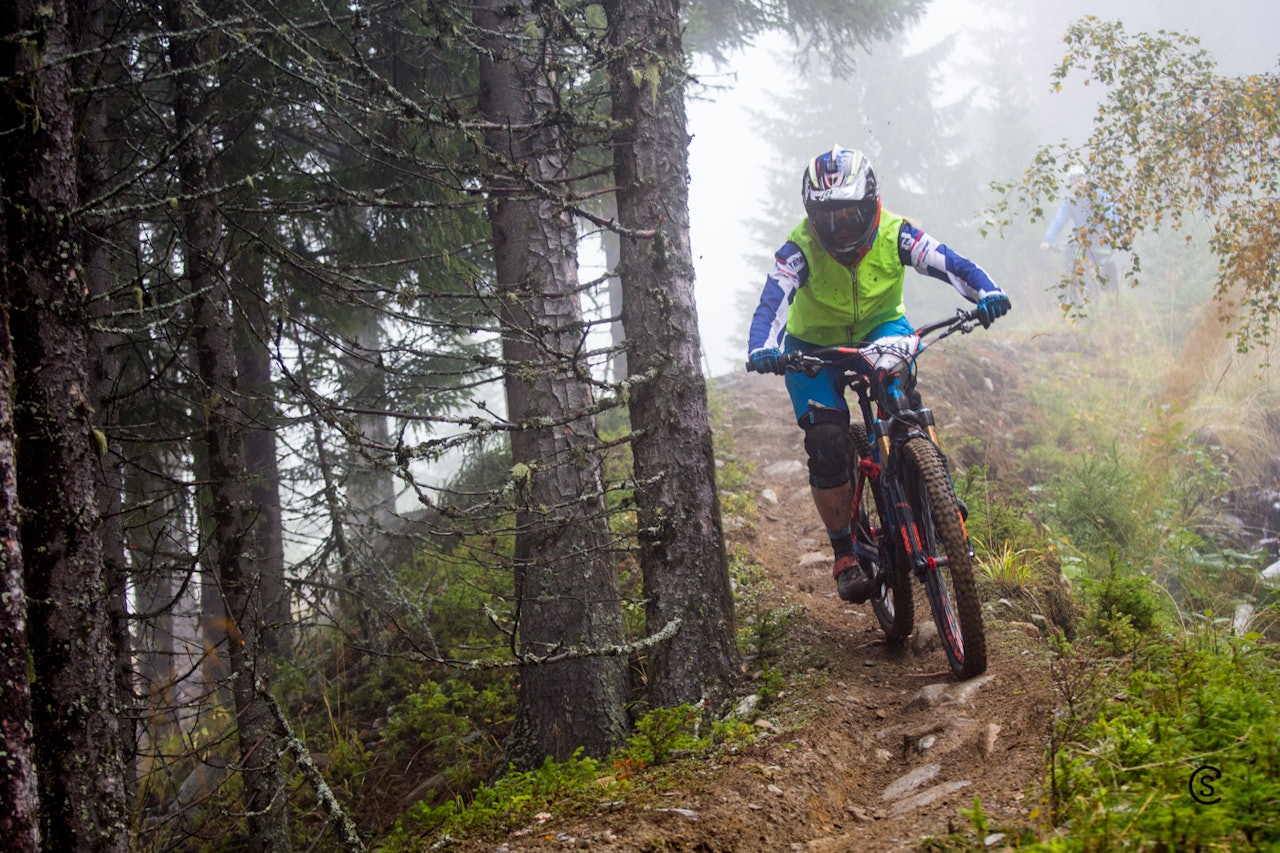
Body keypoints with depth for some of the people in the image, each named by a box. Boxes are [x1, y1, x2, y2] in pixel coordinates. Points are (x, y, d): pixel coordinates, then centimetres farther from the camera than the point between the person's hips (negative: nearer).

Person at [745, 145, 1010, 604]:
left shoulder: (894, 235, -22)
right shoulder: (801, 248, -26)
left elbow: (952, 264, -30)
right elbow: (772, 303, -37)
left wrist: (987, 293, -51)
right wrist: (761, 351, -58)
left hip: (880, 330, 1)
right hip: (815, 347, -1)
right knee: (826, 442, -19)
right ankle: (843, 553, -4)